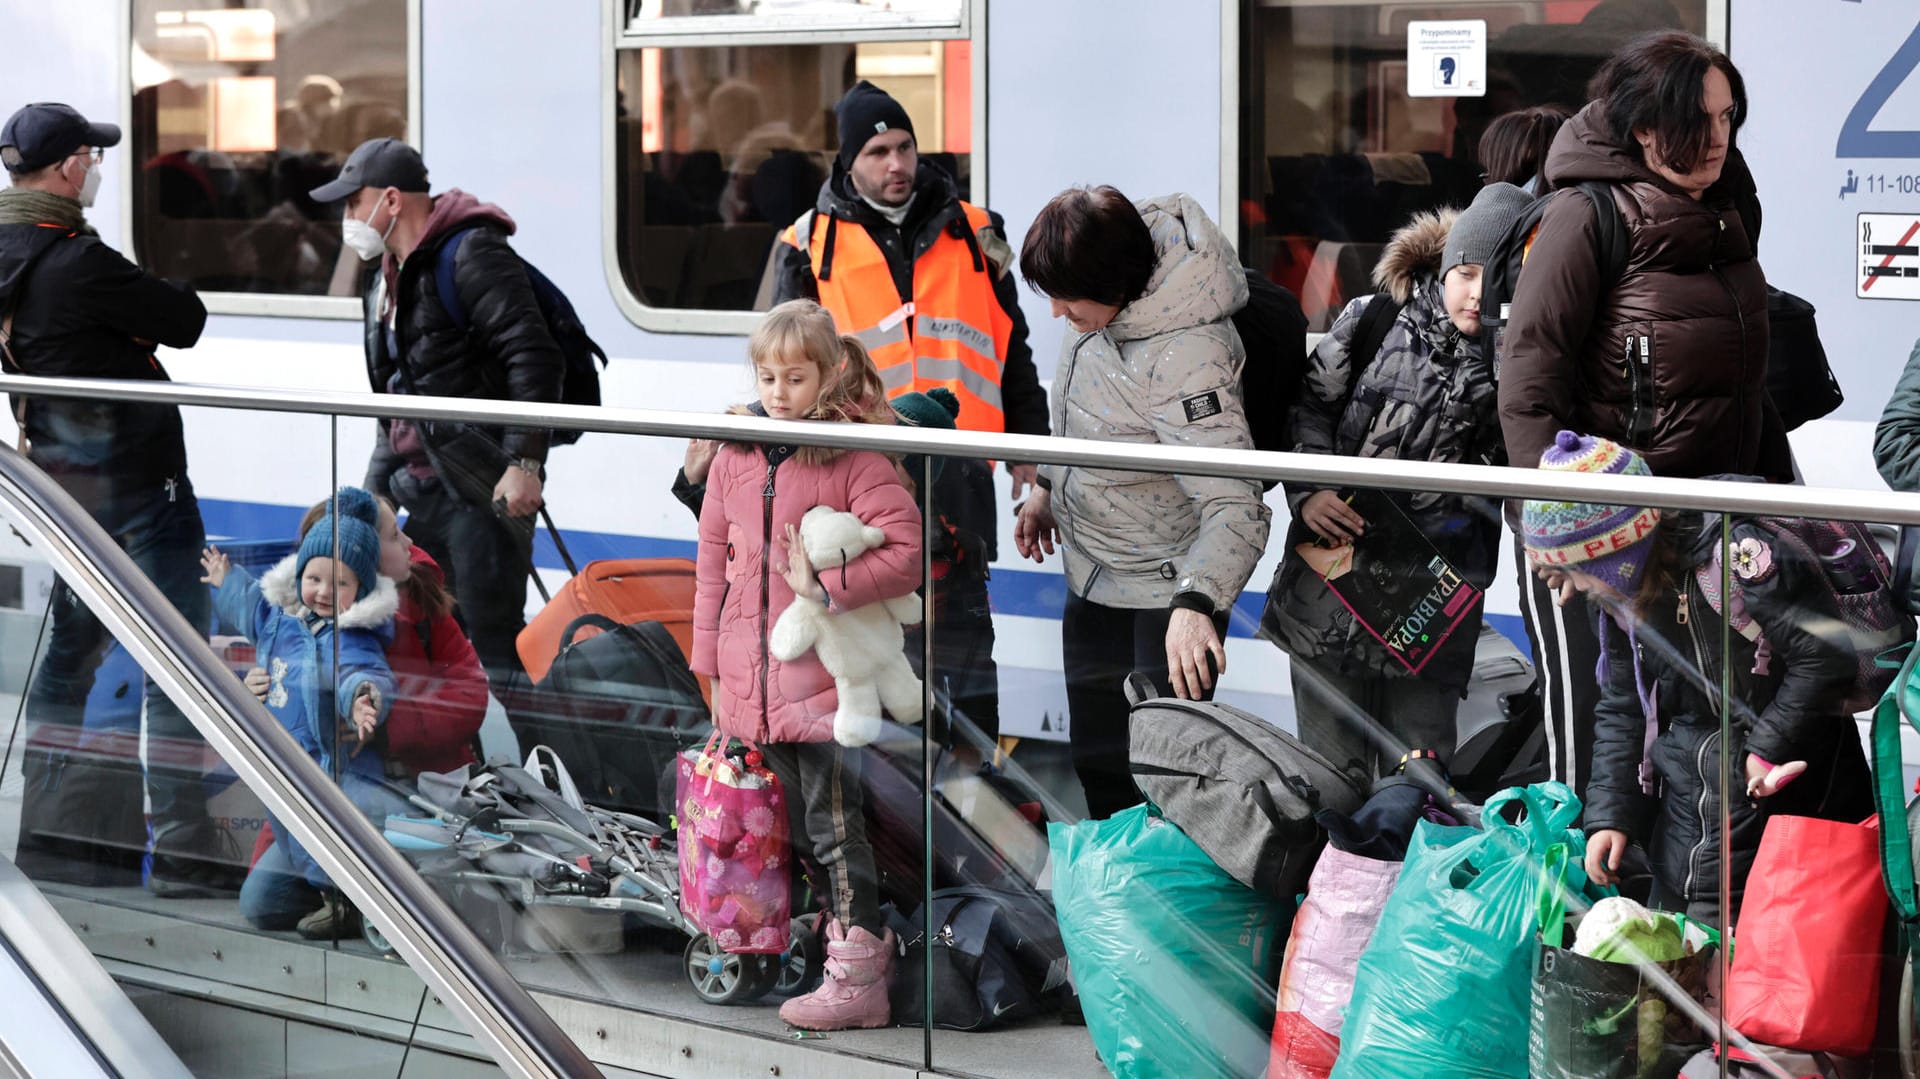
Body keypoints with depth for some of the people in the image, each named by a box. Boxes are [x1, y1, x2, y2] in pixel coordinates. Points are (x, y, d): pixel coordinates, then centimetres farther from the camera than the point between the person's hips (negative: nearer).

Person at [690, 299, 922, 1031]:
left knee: (835, 828, -2)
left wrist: (825, 584, -23)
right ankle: (856, 940, 24)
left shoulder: (854, 460, -9)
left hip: (825, 687, -6)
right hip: (755, 688, 6)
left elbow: (907, 553, -14)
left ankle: (858, 979, 4)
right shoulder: (735, 458, 8)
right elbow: (714, 566, 14)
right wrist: (715, 670, 14)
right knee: (799, 831, 13)